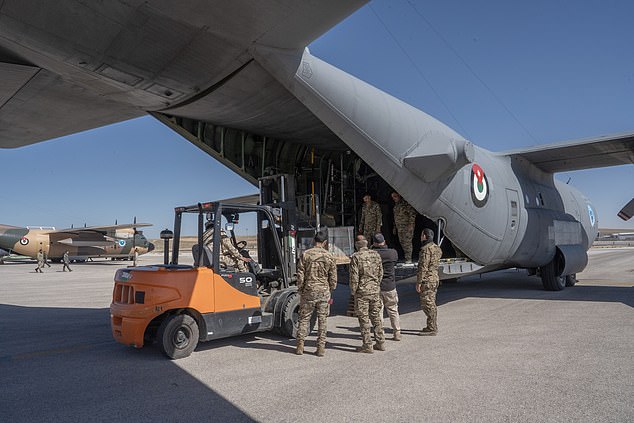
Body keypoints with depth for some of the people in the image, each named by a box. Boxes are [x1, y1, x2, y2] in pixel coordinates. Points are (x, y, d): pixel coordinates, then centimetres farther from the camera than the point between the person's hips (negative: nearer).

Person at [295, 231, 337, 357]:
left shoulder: (305, 254, -4)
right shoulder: (329, 256, -1)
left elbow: (300, 275, -4)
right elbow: (333, 278, 3)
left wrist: (300, 290, 7)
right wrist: (330, 290, 16)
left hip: (308, 290, 0)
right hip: (324, 291, 1)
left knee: (304, 318, 10)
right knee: (322, 320, 7)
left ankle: (300, 346, 12)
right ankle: (321, 347, 10)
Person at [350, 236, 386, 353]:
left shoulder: (356, 257, -10)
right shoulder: (376, 254, 5)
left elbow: (354, 276, -13)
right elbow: (380, 273, 9)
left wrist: (353, 290, -1)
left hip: (362, 291, -5)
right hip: (375, 290, 5)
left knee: (364, 319, 3)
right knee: (376, 317, 15)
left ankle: (367, 345, 6)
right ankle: (380, 343, 21)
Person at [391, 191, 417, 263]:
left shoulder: (406, 203, -9)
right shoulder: (396, 205, 17)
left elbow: (412, 213, -13)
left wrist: (411, 224, -19)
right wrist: (394, 227, 21)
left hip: (407, 226, -8)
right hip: (399, 227, 8)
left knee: (407, 242, -9)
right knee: (402, 242, 7)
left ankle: (408, 259, -6)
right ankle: (406, 257, 15)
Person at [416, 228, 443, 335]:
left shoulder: (426, 249, -17)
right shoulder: (437, 248, 13)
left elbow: (423, 267, -20)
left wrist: (418, 282, -17)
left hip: (427, 281, -10)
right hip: (434, 278, 10)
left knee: (427, 304, -4)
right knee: (431, 304, 16)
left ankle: (431, 329, 0)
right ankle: (433, 326, 24)